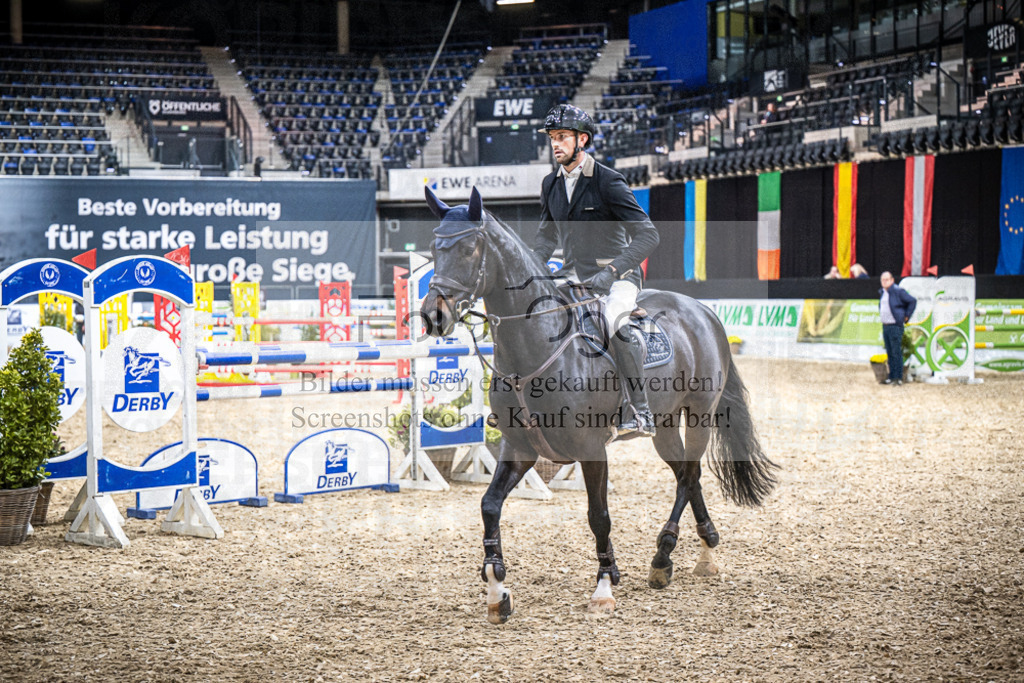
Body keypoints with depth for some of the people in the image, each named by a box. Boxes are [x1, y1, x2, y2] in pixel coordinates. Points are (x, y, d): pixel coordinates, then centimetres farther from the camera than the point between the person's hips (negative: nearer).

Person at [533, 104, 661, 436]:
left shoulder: (608, 181, -14)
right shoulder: (551, 184, 6)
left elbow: (647, 235, -19)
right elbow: (547, 234, 23)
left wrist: (611, 270, -31)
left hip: (616, 276, -7)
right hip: (572, 276, 7)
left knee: (614, 325, -34)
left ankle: (642, 413, -22)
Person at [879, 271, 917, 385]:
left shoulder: (898, 291, -12)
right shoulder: (882, 292, 13)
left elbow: (912, 301, -12)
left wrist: (906, 316, -9)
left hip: (895, 326, -8)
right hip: (885, 326, 8)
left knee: (896, 353, -7)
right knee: (890, 353, 11)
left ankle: (898, 378, -3)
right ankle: (891, 377, 17)